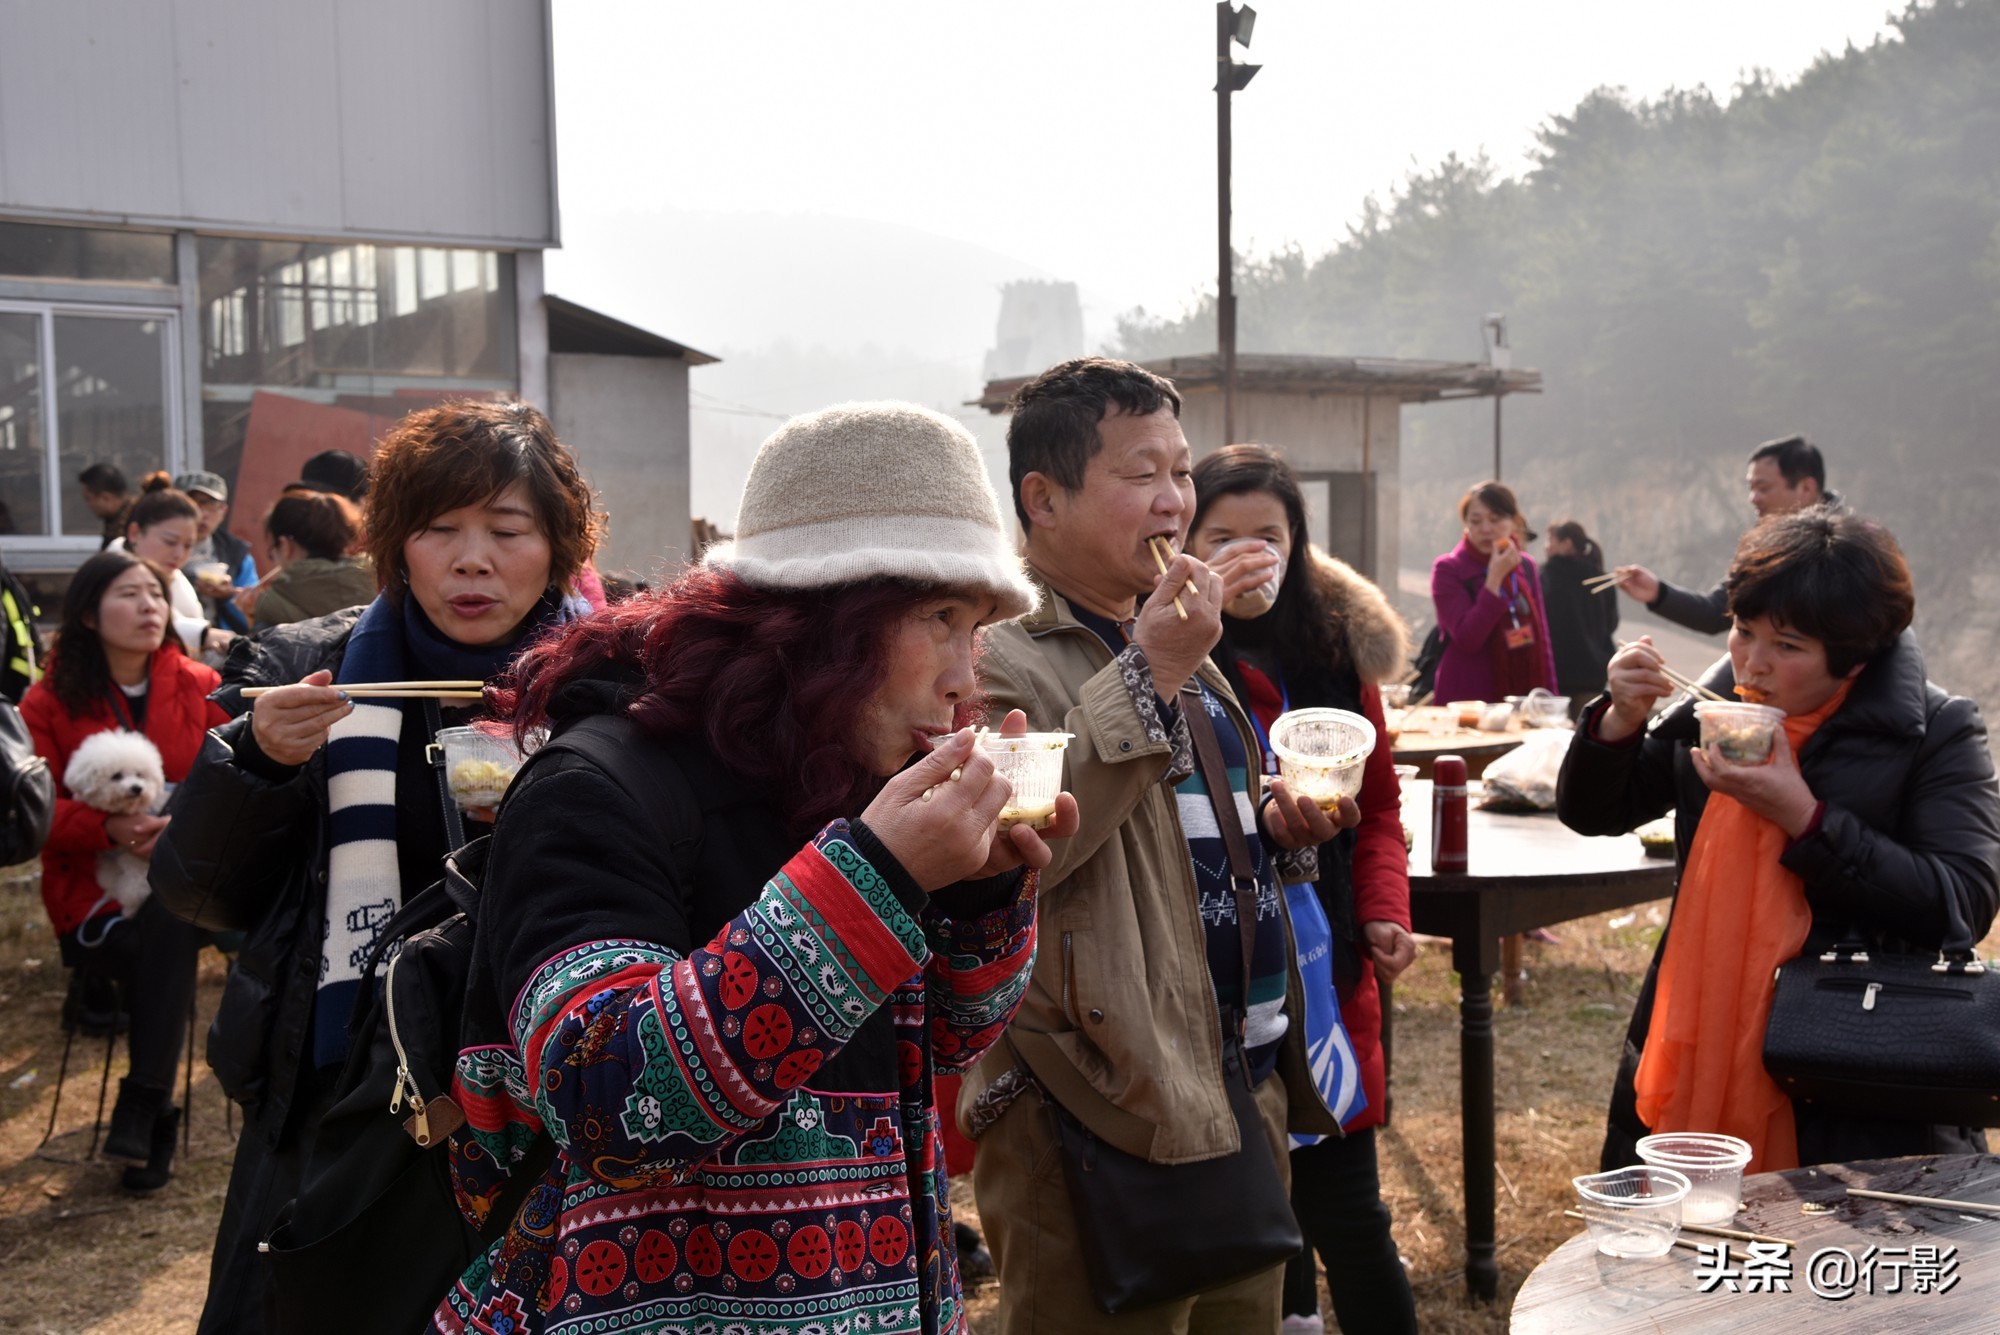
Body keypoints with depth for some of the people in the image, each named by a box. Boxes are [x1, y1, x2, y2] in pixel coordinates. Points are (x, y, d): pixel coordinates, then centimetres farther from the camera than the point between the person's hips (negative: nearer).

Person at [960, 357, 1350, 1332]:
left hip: (1248, 1096, 9)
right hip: (1103, 1112, -9)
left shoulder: (1176, 641, 16)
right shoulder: (997, 657, -13)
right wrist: (1150, 673, -28)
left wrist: (1276, 823, 6)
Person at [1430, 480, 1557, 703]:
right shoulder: (1448, 568, -6)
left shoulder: (1526, 566, 9)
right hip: (1468, 700, -4)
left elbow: (1541, 637, 15)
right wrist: (1495, 578, -18)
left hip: (1524, 695, 4)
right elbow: (1467, 639, -16)